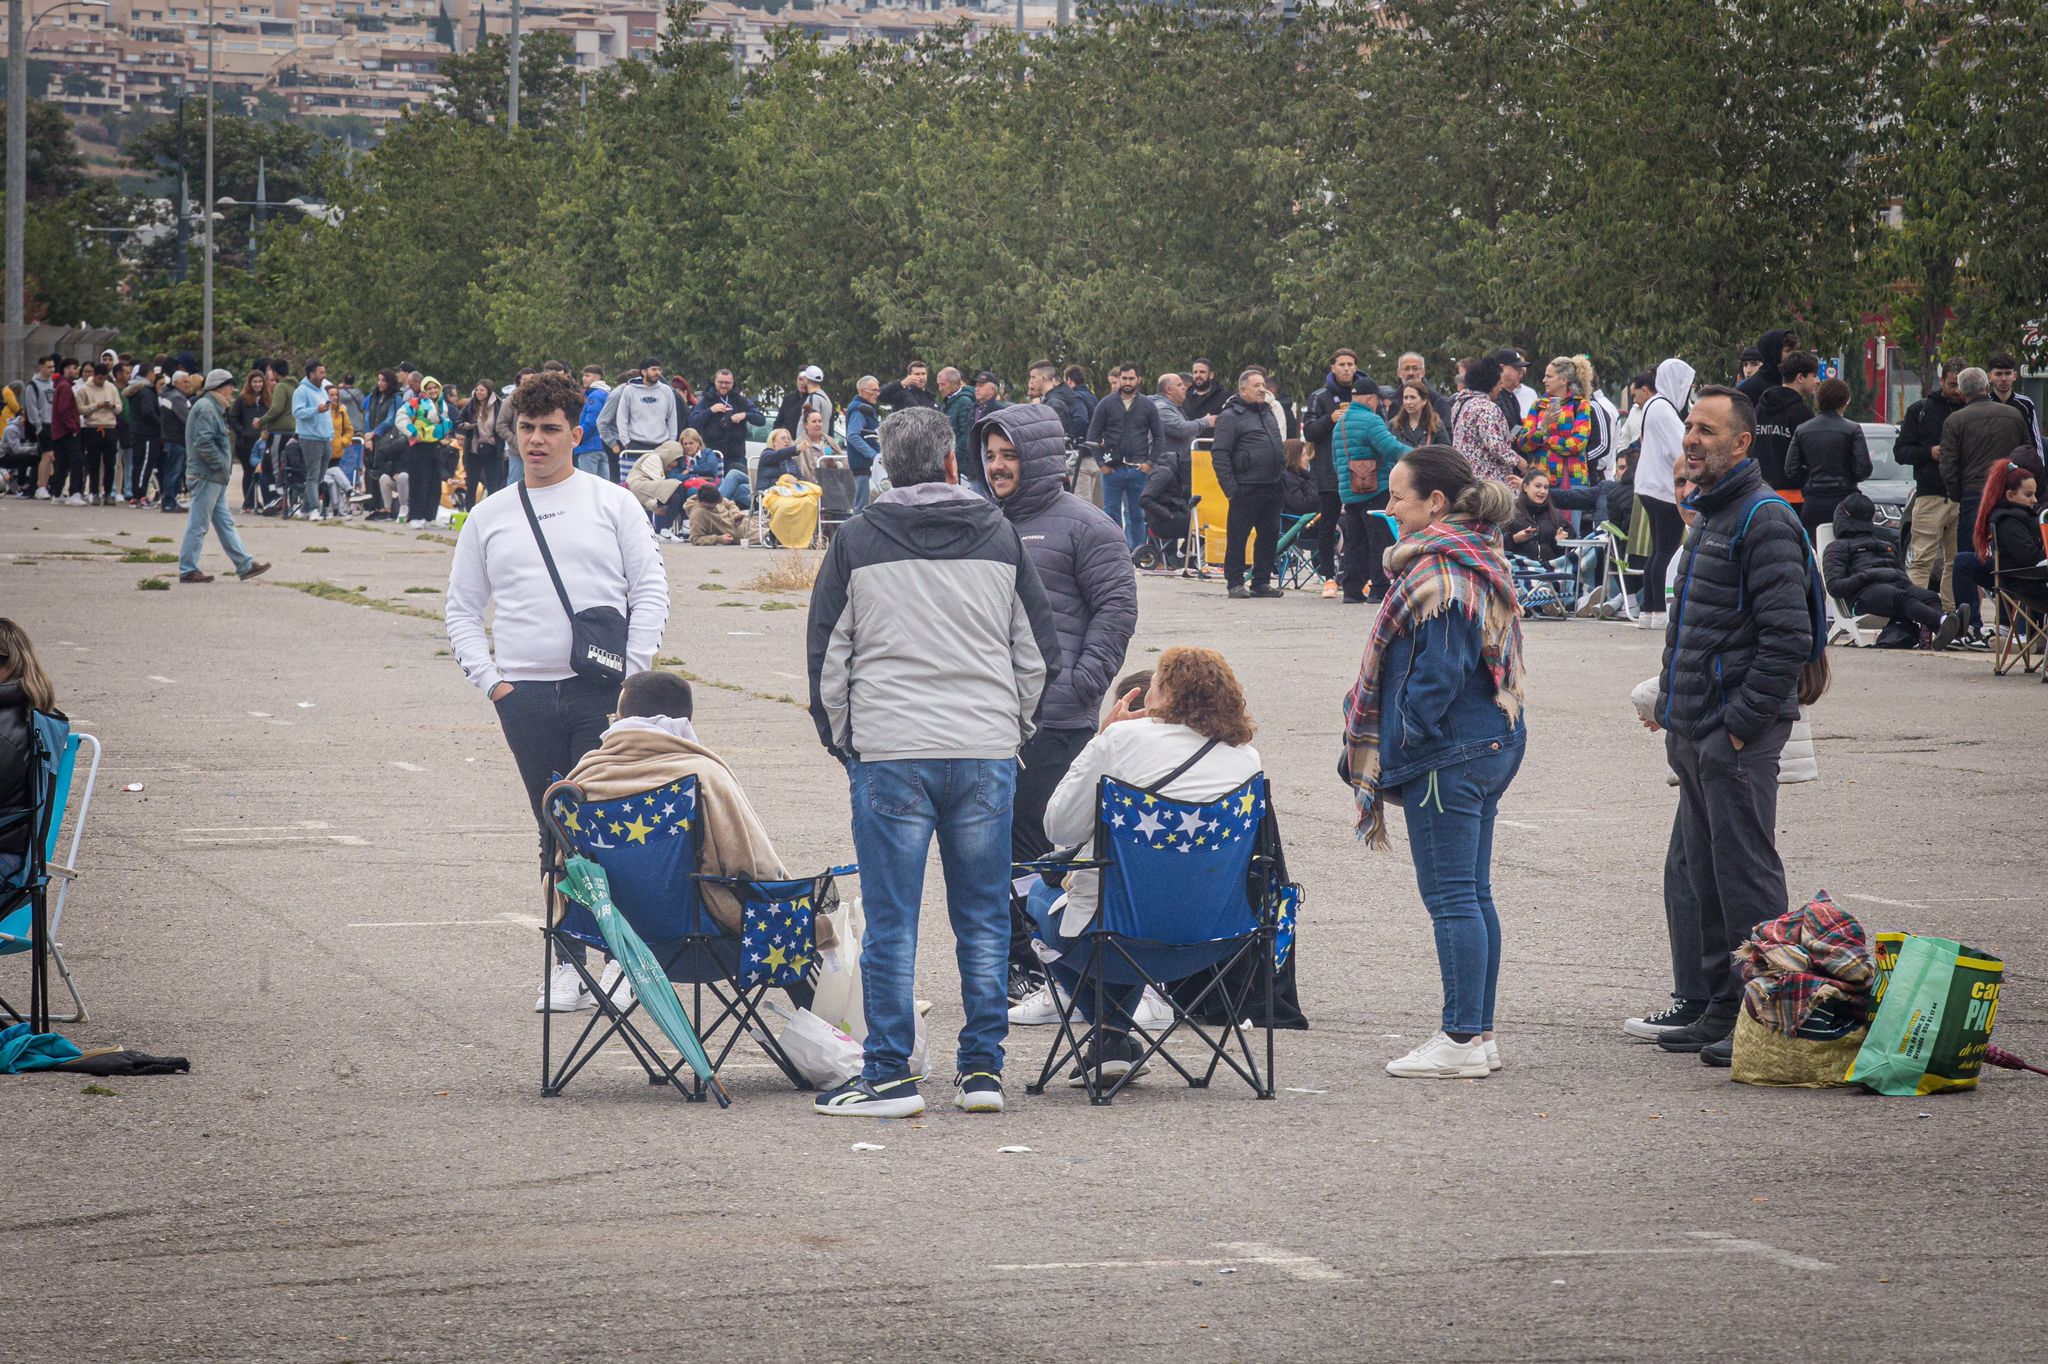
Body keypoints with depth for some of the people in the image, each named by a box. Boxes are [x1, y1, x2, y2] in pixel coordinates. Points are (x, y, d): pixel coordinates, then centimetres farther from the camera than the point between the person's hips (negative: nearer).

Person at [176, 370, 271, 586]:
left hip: (216, 477, 11)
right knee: (198, 524, -6)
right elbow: (203, 442, -23)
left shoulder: (215, 408, 19)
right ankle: (187, 570, -2)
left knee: (225, 523, 12)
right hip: (206, 476, -11)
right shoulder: (205, 408, -14)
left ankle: (245, 565, 15)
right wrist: (221, 464, -17)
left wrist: (224, 465, 13)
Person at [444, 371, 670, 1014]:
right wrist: (489, 679, 2)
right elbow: (462, 608, 16)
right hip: (525, 696, 2)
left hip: (602, 694, -2)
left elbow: (650, 592, 3)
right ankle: (570, 961, 9)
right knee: (556, 834, 4)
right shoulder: (489, 516, 13)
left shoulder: (613, 503, 7)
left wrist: (630, 673, -7)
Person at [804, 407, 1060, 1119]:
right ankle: (982, 1068, 10)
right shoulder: (1001, 536, 8)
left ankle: (889, 1075, 0)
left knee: (891, 922, 0)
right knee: (983, 917, 8)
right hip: (988, 749, 2)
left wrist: (838, 736, 16)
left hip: (889, 751, -2)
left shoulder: (856, 540, 2)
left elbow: (828, 655, 4)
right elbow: (1037, 650, 12)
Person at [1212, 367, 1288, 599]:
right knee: (1238, 537, -2)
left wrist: (1282, 470, 18)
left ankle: (1262, 581, 15)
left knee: (1269, 536, 8)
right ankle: (1235, 582, 4)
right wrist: (1230, 487, -16)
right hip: (1246, 488, -7)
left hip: (1272, 487, 7)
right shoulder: (1230, 417, -6)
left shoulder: (1268, 413, 18)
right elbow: (1220, 454, -11)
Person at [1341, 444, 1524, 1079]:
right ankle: (1479, 1033, 18)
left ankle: (1461, 1040, -2)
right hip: (1492, 746, 10)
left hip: (1447, 758, -10)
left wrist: (1407, 740, -11)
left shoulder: (1439, 575, -18)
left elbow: (1437, 675, -23)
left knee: (1451, 898, -5)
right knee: (1473, 896, 13)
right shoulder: (1479, 564, 13)